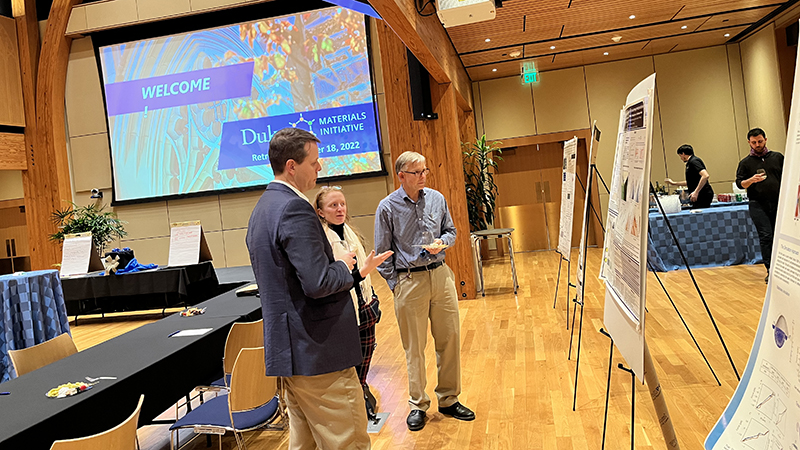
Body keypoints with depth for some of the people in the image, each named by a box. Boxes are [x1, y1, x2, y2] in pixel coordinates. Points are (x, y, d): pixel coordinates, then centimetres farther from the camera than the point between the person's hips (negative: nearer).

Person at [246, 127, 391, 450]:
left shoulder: (262, 209, 14)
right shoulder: (295, 208, -19)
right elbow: (318, 283, -26)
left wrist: (354, 273, 19)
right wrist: (343, 266, -5)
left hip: (287, 349, 10)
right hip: (317, 351, -10)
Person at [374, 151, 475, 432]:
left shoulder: (437, 198, 4)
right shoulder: (387, 207, -6)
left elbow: (450, 230, 16)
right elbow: (382, 252, -1)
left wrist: (441, 243, -6)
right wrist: (396, 284, -4)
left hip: (440, 274, 4)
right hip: (409, 280, -4)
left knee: (450, 338, 9)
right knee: (414, 347, 5)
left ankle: (449, 399, 26)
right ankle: (418, 405, 21)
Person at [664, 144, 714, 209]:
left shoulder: (694, 161, -12)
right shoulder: (690, 162, 19)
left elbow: (705, 176, -25)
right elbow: (690, 182, 33)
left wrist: (696, 192, -29)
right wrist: (674, 183, 38)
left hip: (703, 196, -10)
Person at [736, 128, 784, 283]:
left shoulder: (777, 157, 12)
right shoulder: (745, 162, 7)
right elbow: (739, 183, 2)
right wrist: (751, 180, -18)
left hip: (778, 203, 2)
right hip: (758, 205, -2)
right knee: (766, 236, -8)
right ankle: (770, 271, -5)